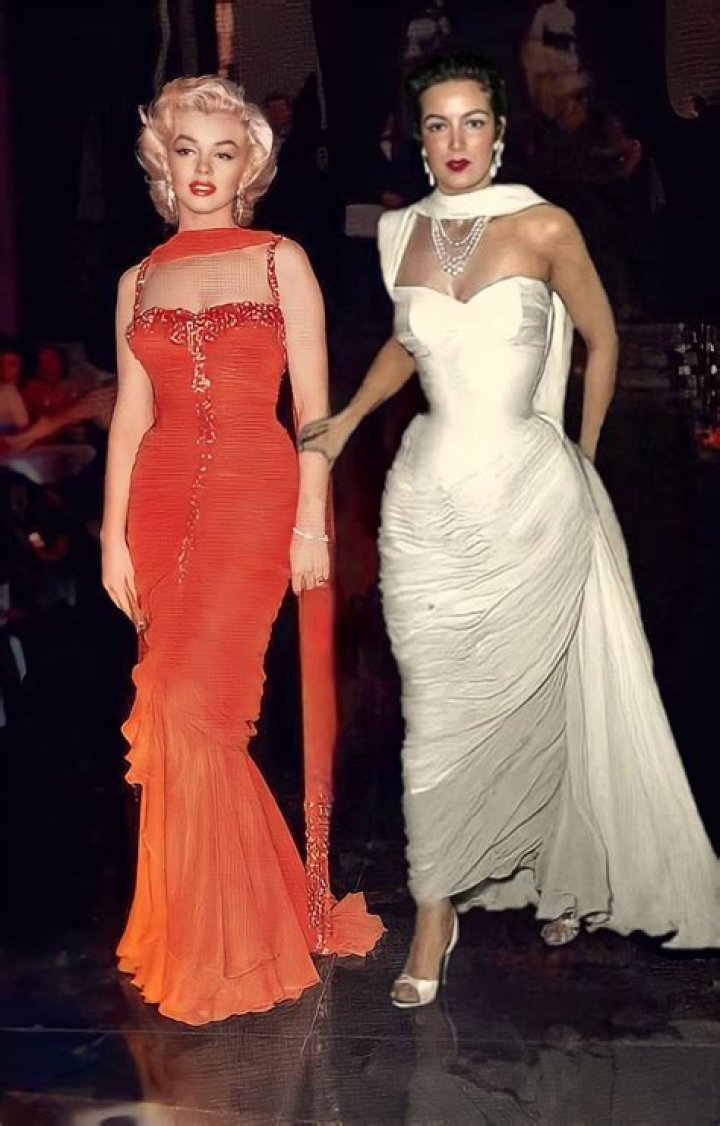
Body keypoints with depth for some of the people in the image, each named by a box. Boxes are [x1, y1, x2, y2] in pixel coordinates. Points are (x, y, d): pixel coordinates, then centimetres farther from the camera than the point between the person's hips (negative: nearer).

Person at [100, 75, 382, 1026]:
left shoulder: (281, 261, 5)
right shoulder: (139, 281, 14)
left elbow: (313, 404, 0)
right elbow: (130, 414, 11)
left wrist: (311, 522, -8)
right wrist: (113, 537, 6)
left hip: (255, 501, -4)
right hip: (162, 503, 4)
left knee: (191, 711, -11)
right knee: (199, 719, 5)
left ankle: (213, 945, 6)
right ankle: (241, 921, 21)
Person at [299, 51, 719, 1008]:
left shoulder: (543, 228, -6)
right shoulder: (401, 232, 5)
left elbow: (601, 340, 7)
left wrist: (582, 457, 13)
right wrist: (350, 416, 9)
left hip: (529, 496, -2)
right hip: (429, 498, 3)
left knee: (534, 698, 8)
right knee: (435, 711, 4)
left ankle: (562, 876, 34)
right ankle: (435, 912, 17)